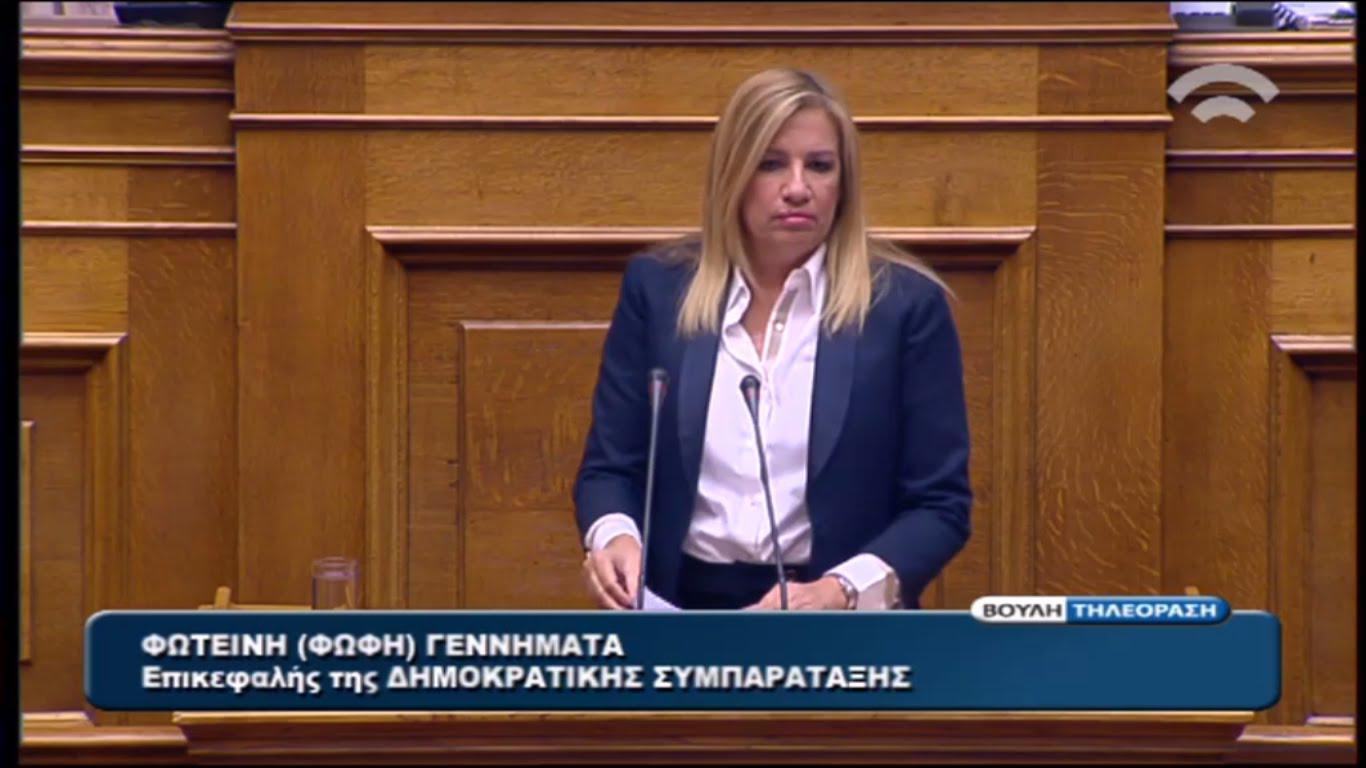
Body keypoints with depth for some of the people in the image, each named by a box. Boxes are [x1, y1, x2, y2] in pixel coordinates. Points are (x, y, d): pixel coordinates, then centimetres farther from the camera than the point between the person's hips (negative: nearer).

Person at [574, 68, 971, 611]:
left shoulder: (907, 303, 2)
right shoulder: (658, 288, 8)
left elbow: (940, 505, 2)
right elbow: (610, 466, 11)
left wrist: (842, 592, -15)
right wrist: (615, 538, -11)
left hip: (838, 628, -1)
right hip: (684, 608, 1)